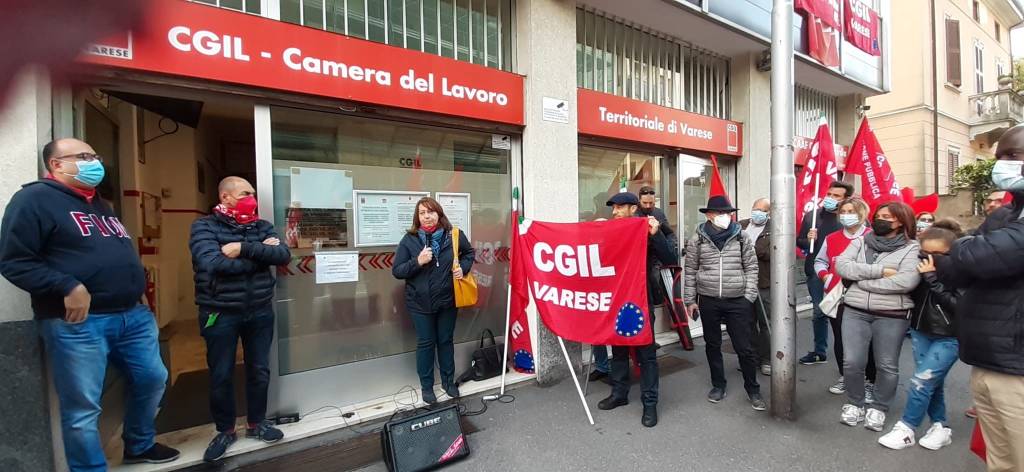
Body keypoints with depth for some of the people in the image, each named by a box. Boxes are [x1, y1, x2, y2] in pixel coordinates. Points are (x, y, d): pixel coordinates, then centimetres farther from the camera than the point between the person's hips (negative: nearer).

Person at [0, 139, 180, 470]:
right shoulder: (35, 198, -5)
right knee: (82, 408, 2)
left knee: (152, 380, 15)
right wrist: (68, 287, -21)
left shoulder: (101, 205, 20)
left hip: (133, 314, 8)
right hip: (77, 323, -7)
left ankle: (139, 445, 37)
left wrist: (137, 292, 18)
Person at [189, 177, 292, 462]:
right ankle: (225, 431, 30)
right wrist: (260, 253, -14)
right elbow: (213, 264, -23)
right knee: (221, 376, 10)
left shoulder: (262, 226, 5)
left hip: (260, 312, 3)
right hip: (220, 314, -3)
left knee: (259, 371, 13)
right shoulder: (204, 227, -6)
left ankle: (256, 423, 33)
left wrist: (244, 249, -21)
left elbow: (283, 255, -11)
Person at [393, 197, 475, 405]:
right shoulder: (409, 239, -9)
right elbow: (396, 271, -8)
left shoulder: (454, 234, -6)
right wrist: (417, 261, -23)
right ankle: (426, 386, 29)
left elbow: (469, 252, 12)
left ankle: (448, 381, 35)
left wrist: (463, 268, -6)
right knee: (425, 343, 11)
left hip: (448, 300, 1)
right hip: (420, 302, -1)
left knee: (446, 341, 16)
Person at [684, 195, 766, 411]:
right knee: (712, 345, 13)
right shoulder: (697, 239, -1)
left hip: (737, 301, -1)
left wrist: (749, 298, -1)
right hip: (708, 301, 1)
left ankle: (752, 389, 24)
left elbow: (751, 268, 5)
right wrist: (690, 300, 3)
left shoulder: (742, 237, 1)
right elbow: (690, 271, 4)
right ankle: (718, 385, 30)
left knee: (744, 347, 3)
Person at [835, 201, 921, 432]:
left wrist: (862, 281, -12)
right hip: (855, 311, 2)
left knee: (887, 366, 8)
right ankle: (854, 404, 22)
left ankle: (879, 409, 28)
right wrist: (879, 271, -15)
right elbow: (842, 265, -6)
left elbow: (906, 281, -17)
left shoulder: (911, 248, -2)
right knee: (852, 362, 1)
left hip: (892, 316, -2)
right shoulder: (860, 242, 9)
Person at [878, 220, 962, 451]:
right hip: (921, 331, 5)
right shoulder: (922, 266, -3)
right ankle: (941, 426, 30)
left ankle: (906, 428, 9)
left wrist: (932, 277, -25)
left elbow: (956, 304, -23)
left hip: (948, 337, -5)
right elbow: (912, 293, 6)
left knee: (921, 381, -4)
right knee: (932, 382, 14)